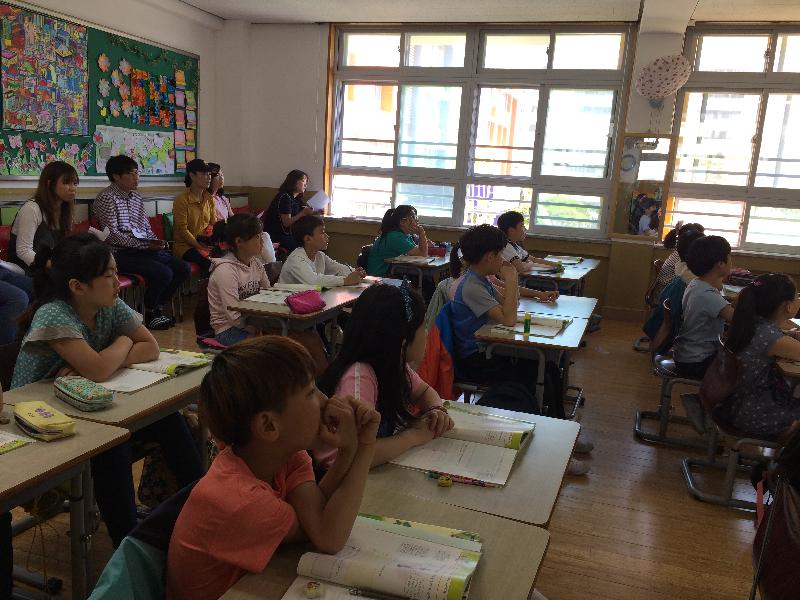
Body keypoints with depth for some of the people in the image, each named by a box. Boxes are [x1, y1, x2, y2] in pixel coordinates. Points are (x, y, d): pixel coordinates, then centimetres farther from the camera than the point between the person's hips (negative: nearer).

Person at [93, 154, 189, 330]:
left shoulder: (135, 197, 17)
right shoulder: (106, 198, -8)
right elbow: (112, 235, -16)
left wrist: (155, 242, -1)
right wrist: (145, 245, -20)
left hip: (144, 249, 8)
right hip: (121, 253, -8)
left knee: (183, 269, -5)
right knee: (163, 273, -26)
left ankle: (158, 307, 10)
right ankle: (150, 314, -2)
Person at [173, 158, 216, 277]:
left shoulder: (209, 199, 11)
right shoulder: (182, 200, -8)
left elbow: (214, 224, 12)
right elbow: (183, 229, -13)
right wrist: (199, 246, -21)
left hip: (206, 243, 6)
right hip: (185, 245, -6)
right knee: (209, 262, -32)